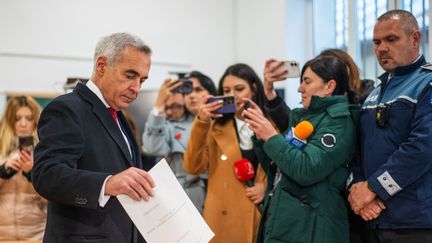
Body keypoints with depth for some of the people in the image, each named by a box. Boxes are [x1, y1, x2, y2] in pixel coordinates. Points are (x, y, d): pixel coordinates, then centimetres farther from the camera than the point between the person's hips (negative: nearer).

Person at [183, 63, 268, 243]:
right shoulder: (216, 126, 2)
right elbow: (193, 167, -10)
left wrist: (266, 186, -8)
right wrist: (201, 122, -17)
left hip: (263, 215, 1)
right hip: (224, 219, -1)